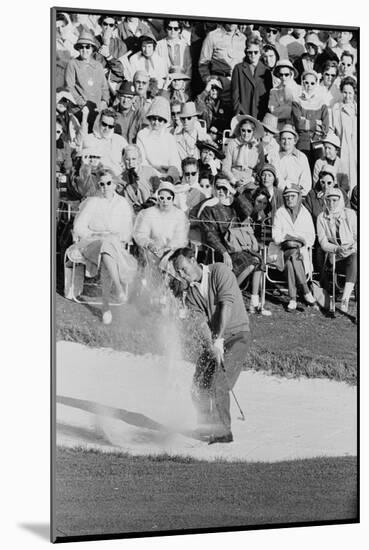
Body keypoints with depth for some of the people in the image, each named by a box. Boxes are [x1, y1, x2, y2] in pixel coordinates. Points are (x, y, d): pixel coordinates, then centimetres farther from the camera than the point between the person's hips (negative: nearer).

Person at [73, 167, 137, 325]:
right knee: (107, 247, -38)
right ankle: (119, 288, -45)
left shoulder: (123, 204, 13)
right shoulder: (92, 203, 6)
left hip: (116, 243, 2)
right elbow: (78, 228, 1)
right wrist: (97, 235, -10)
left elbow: (127, 232, 12)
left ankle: (105, 306, -29)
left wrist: (117, 237, -9)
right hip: (92, 242, -1)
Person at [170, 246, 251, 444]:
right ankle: (208, 427, 19)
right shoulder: (190, 293, 6)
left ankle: (223, 431, -9)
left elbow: (227, 304, -17)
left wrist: (219, 339, -21)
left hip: (237, 334, -6)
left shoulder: (219, 271, -8)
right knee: (199, 386, 1)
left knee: (217, 383, -18)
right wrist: (211, 346, -25)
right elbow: (201, 322, -7)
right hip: (213, 341, 6)